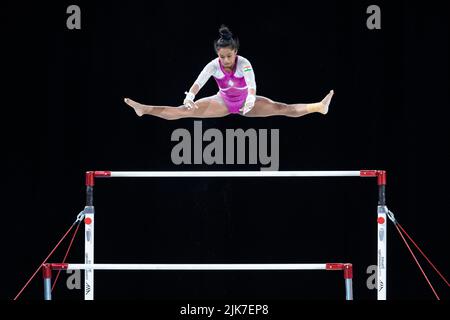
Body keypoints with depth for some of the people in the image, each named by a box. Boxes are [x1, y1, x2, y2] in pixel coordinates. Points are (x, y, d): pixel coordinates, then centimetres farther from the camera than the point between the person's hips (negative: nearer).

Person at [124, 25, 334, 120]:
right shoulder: (213, 65, -23)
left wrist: (250, 100, -65)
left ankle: (319, 107, -26)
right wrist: (190, 97, -56)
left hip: (245, 102, -1)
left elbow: (252, 85, -44)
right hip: (222, 102, 1)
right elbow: (199, 82, -35)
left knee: (281, 108, -18)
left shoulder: (244, 63, -29)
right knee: (185, 111, -13)